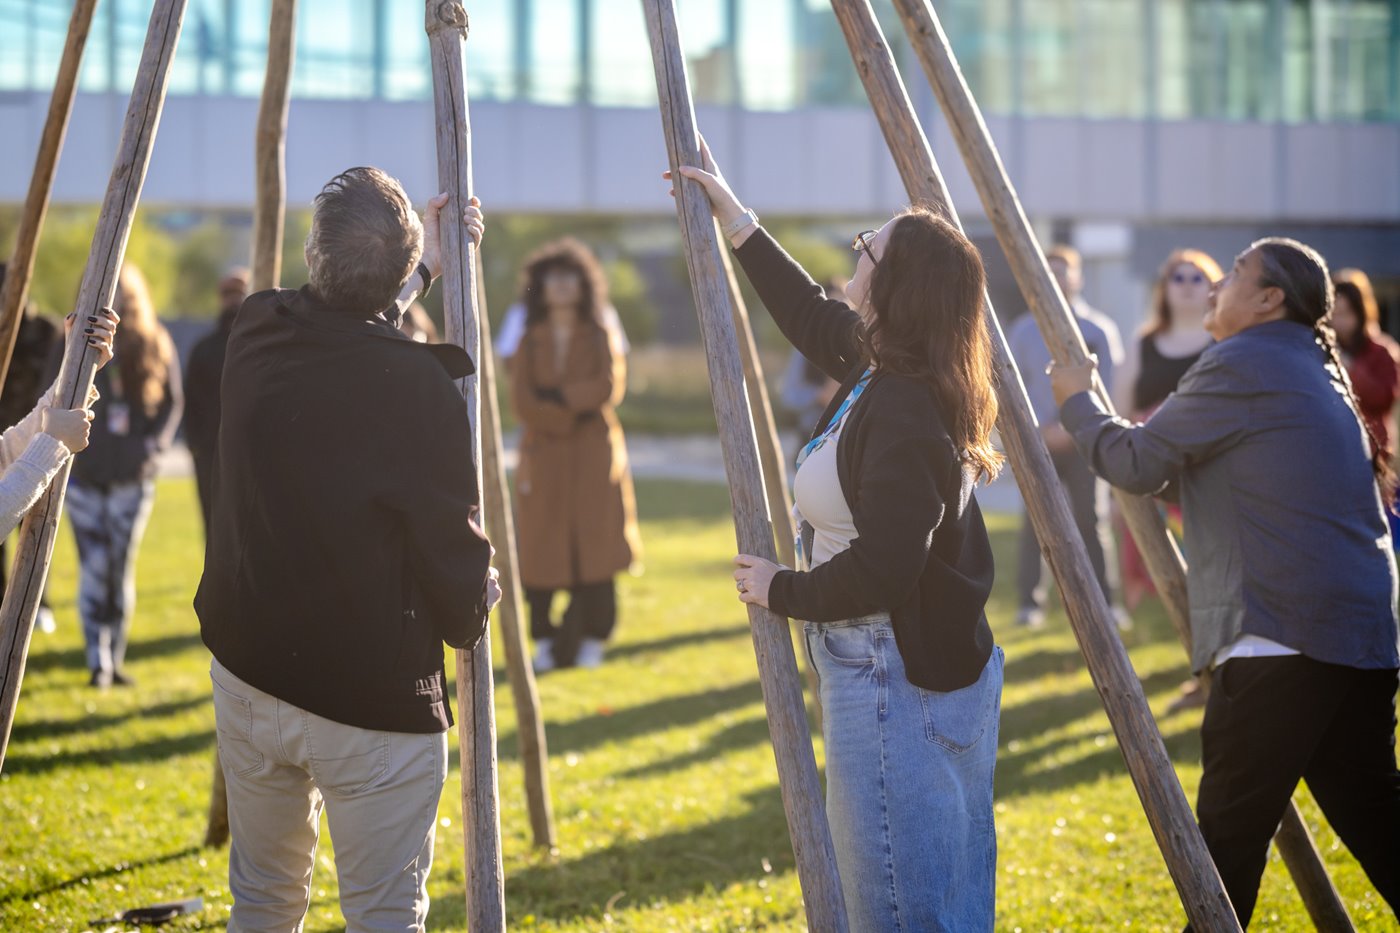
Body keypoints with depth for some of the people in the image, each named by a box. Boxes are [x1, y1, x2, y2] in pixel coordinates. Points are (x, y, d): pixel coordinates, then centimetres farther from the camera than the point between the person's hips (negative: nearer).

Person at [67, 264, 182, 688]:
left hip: (133, 478, 1)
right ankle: (98, 663, 0)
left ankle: (116, 659, 15)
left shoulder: (155, 344, 2)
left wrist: (154, 446, -7)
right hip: (83, 475, -1)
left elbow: (173, 401, 7)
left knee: (122, 571, 6)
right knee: (94, 569, -5)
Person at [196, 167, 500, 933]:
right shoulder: (417, 387, -21)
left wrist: (420, 268, 22)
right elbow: (451, 546, -13)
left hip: (247, 671, 6)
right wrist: (472, 615, 8)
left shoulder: (259, 333, -5)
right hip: (375, 697, -6)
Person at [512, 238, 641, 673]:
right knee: (542, 551, -5)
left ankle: (592, 640, 1)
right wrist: (570, 416, -13)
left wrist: (554, 397, -11)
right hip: (543, 456, 1)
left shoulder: (600, 337, 7)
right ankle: (544, 640, 3)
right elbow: (521, 401, -4)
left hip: (593, 457, -1)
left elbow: (609, 388, -9)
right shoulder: (530, 342, 8)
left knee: (593, 546, -6)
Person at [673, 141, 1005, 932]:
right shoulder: (878, 368, 7)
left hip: (894, 683, -10)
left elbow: (880, 570, -25)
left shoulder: (900, 412, -22)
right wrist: (738, 222, 32)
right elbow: (813, 317, 27)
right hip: (952, 670, 10)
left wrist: (784, 591, -9)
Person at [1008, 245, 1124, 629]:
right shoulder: (1024, 331, 8)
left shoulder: (1099, 329, 5)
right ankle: (1029, 604, -1)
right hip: (1039, 439, 1)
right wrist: (1040, 430, -6)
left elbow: (1105, 389, 1)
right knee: (1035, 522, -3)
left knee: (1092, 520, -3)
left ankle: (1106, 603, 0)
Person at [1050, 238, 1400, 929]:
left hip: (1283, 636, -9)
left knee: (1230, 826, -4)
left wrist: (1075, 402, 11)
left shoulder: (1240, 365, -8)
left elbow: (1136, 464, -5)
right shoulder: (1316, 372, 20)